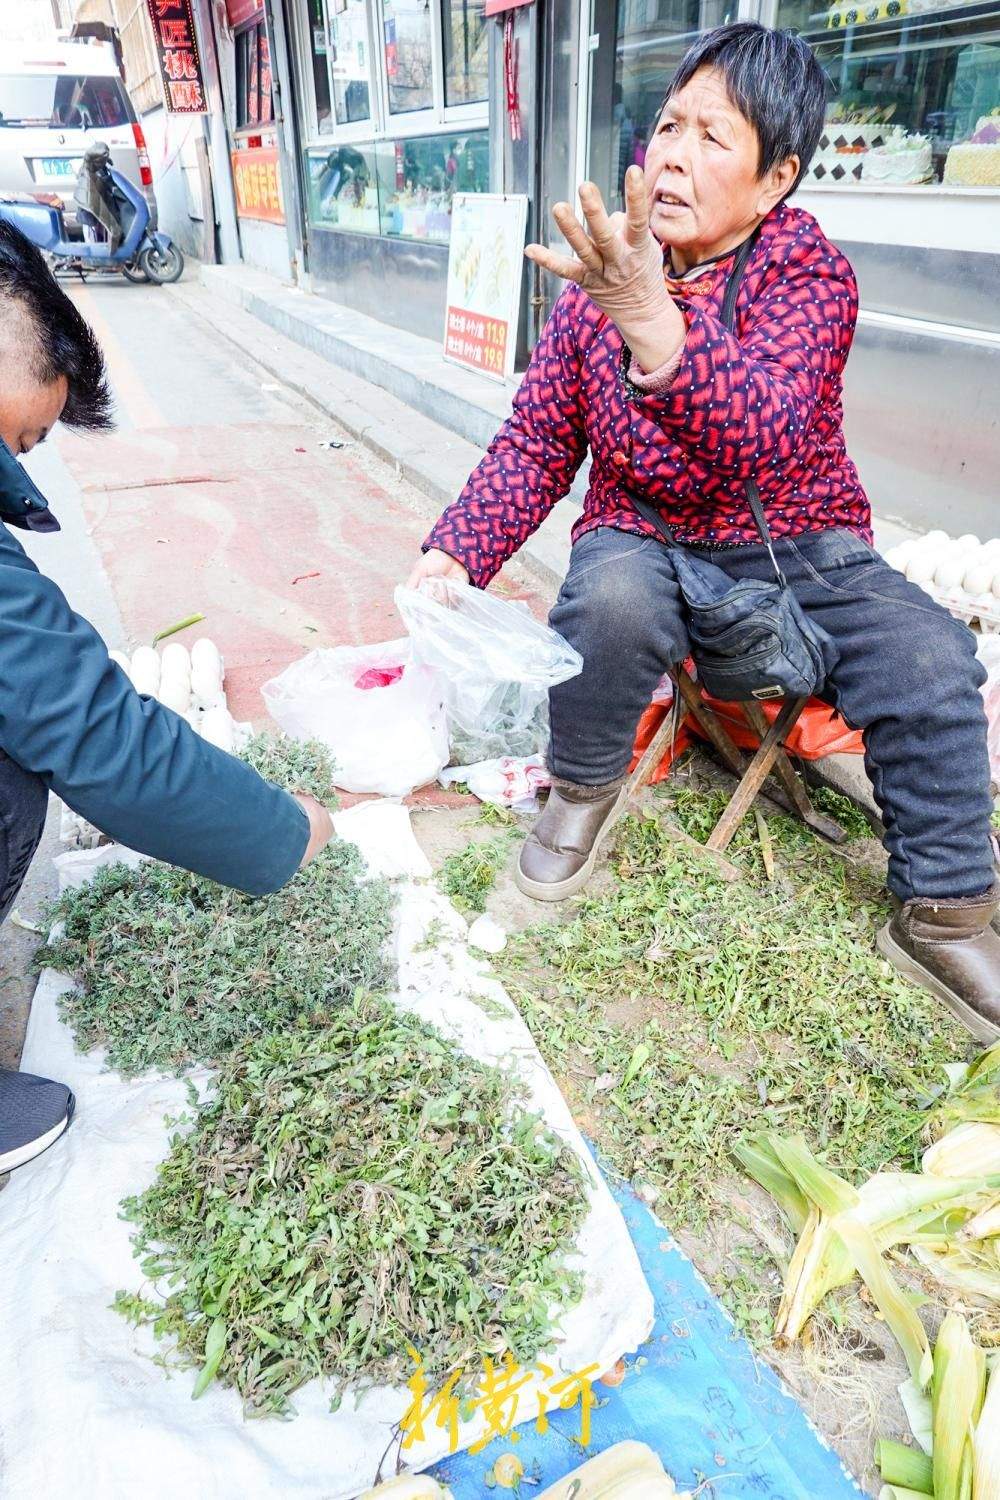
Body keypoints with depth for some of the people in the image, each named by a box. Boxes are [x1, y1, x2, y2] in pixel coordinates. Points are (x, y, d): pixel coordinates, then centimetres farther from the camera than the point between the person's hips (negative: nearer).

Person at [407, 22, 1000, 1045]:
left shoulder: (809, 277, -9)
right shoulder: (603, 279, 2)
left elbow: (763, 434, -30)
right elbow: (535, 443, -1)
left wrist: (656, 327, -48)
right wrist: (455, 554, -17)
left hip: (798, 546, 0)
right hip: (646, 535, 1)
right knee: (611, 601, -36)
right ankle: (583, 787, -6)